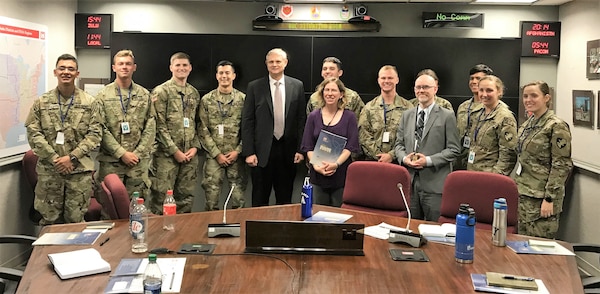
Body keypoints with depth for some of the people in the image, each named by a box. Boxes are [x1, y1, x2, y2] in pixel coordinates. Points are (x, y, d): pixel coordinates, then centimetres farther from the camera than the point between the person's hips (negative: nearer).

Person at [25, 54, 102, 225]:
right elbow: (33, 133, 0)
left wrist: (72, 157, -11)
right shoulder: (42, 102, 4)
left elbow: (95, 134, -1)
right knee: (49, 220, 8)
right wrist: (55, 159, -11)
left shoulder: (89, 102, 3)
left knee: (76, 220, 5)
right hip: (48, 170, 1)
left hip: (80, 170, -1)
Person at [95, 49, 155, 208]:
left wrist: (138, 153, -6)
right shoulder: (103, 95, 2)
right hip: (110, 161, -1)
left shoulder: (144, 95, 9)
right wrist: (122, 153, -11)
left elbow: (150, 128, 4)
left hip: (139, 161, 2)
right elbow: (101, 129, -4)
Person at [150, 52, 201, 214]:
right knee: (161, 196, -4)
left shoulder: (194, 93, 14)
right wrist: (175, 150, -13)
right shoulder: (161, 91, -4)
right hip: (166, 154, -5)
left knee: (186, 197, 10)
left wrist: (195, 147, 0)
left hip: (190, 155, 5)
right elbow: (159, 125, -10)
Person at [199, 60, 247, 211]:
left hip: (236, 156, 0)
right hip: (213, 156, 0)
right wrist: (217, 154, -7)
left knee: (238, 197, 3)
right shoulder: (207, 100, 4)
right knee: (211, 193, 0)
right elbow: (203, 130, 0)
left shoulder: (243, 99, 4)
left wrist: (238, 151, -7)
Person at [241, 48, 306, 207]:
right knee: (260, 200, 7)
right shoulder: (254, 87, 1)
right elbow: (247, 121, -1)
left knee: (285, 199, 11)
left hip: (288, 150, 1)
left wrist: (301, 149, 0)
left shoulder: (297, 86, 5)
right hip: (262, 151, -1)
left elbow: (301, 119, 5)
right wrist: (248, 152, -7)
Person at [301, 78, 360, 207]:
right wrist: (316, 165, -13)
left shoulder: (349, 117, 4)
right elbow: (308, 146, 4)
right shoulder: (313, 116, 8)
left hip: (342, 175, -1)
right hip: (318, 176, 1)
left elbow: (351, 146, -3)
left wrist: (336, 164, -18)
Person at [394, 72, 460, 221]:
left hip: (434, 183, -4)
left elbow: (453, 150, -4)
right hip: (409, 181, 4)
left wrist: (428, 160, -15)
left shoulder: (447, 116, 0)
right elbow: (399, 143, 17)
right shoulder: (407, 115, 15)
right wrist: (404, 158, -5)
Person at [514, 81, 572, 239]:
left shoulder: (556, 126, -12)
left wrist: (549, 199, -18)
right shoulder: (527, 124, 12)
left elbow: (562, 166, -15)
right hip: (523, 194, 8)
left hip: (541, 197, -8)